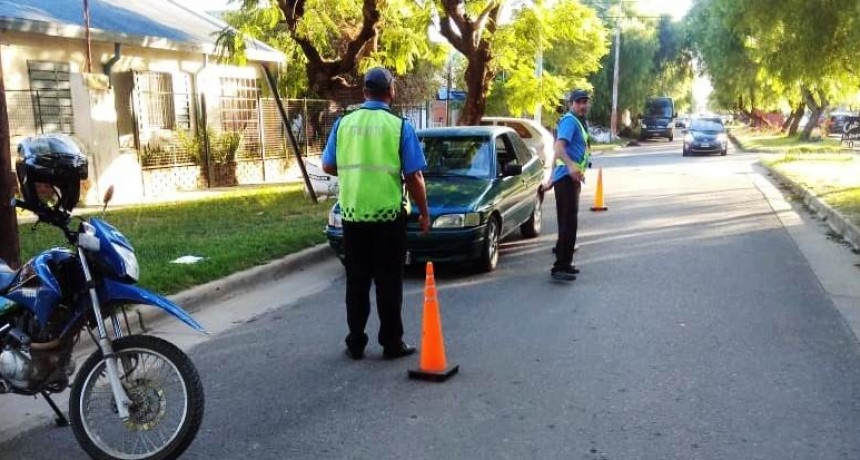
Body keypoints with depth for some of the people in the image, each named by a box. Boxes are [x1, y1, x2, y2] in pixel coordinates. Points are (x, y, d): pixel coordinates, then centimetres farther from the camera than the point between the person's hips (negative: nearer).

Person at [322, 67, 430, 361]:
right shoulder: (400, 126, -6)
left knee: (356, 282, 12)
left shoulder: (343, 123, 2)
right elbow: (414, 176, -8)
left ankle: (355, 343, 17)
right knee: (389, 282, 6)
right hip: (389, 214, -3)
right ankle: (392, 344, 13)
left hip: (353, 213, 3)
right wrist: (424, 213, 3)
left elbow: (328, 166, 8)